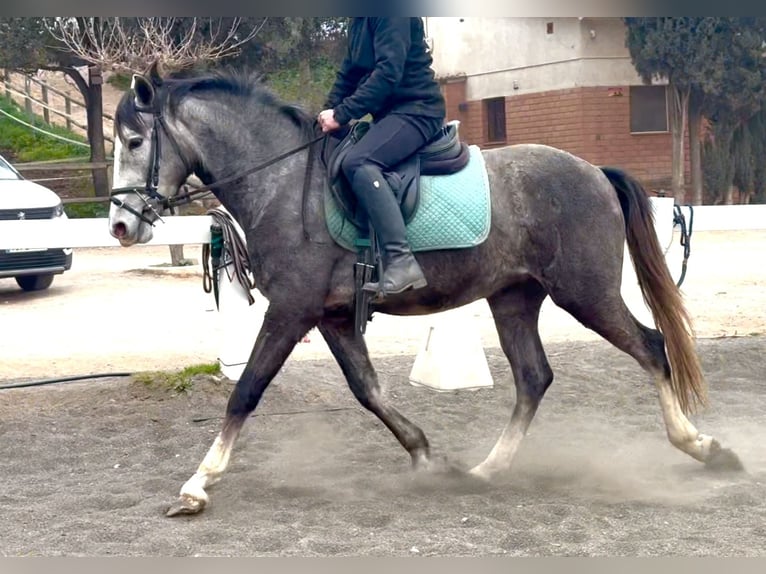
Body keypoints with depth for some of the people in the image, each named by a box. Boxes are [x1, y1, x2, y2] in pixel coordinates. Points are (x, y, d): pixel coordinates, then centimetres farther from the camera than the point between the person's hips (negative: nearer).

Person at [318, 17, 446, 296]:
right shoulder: (360, 20, 15)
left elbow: (388, 72, -23)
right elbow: (350, 72, 19)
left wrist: (342, 113, -23)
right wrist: (329, 110, 3)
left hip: (416, 108, -11)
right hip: (391, 110, 11)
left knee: (358, 162, -31)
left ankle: (401, 261, -36)